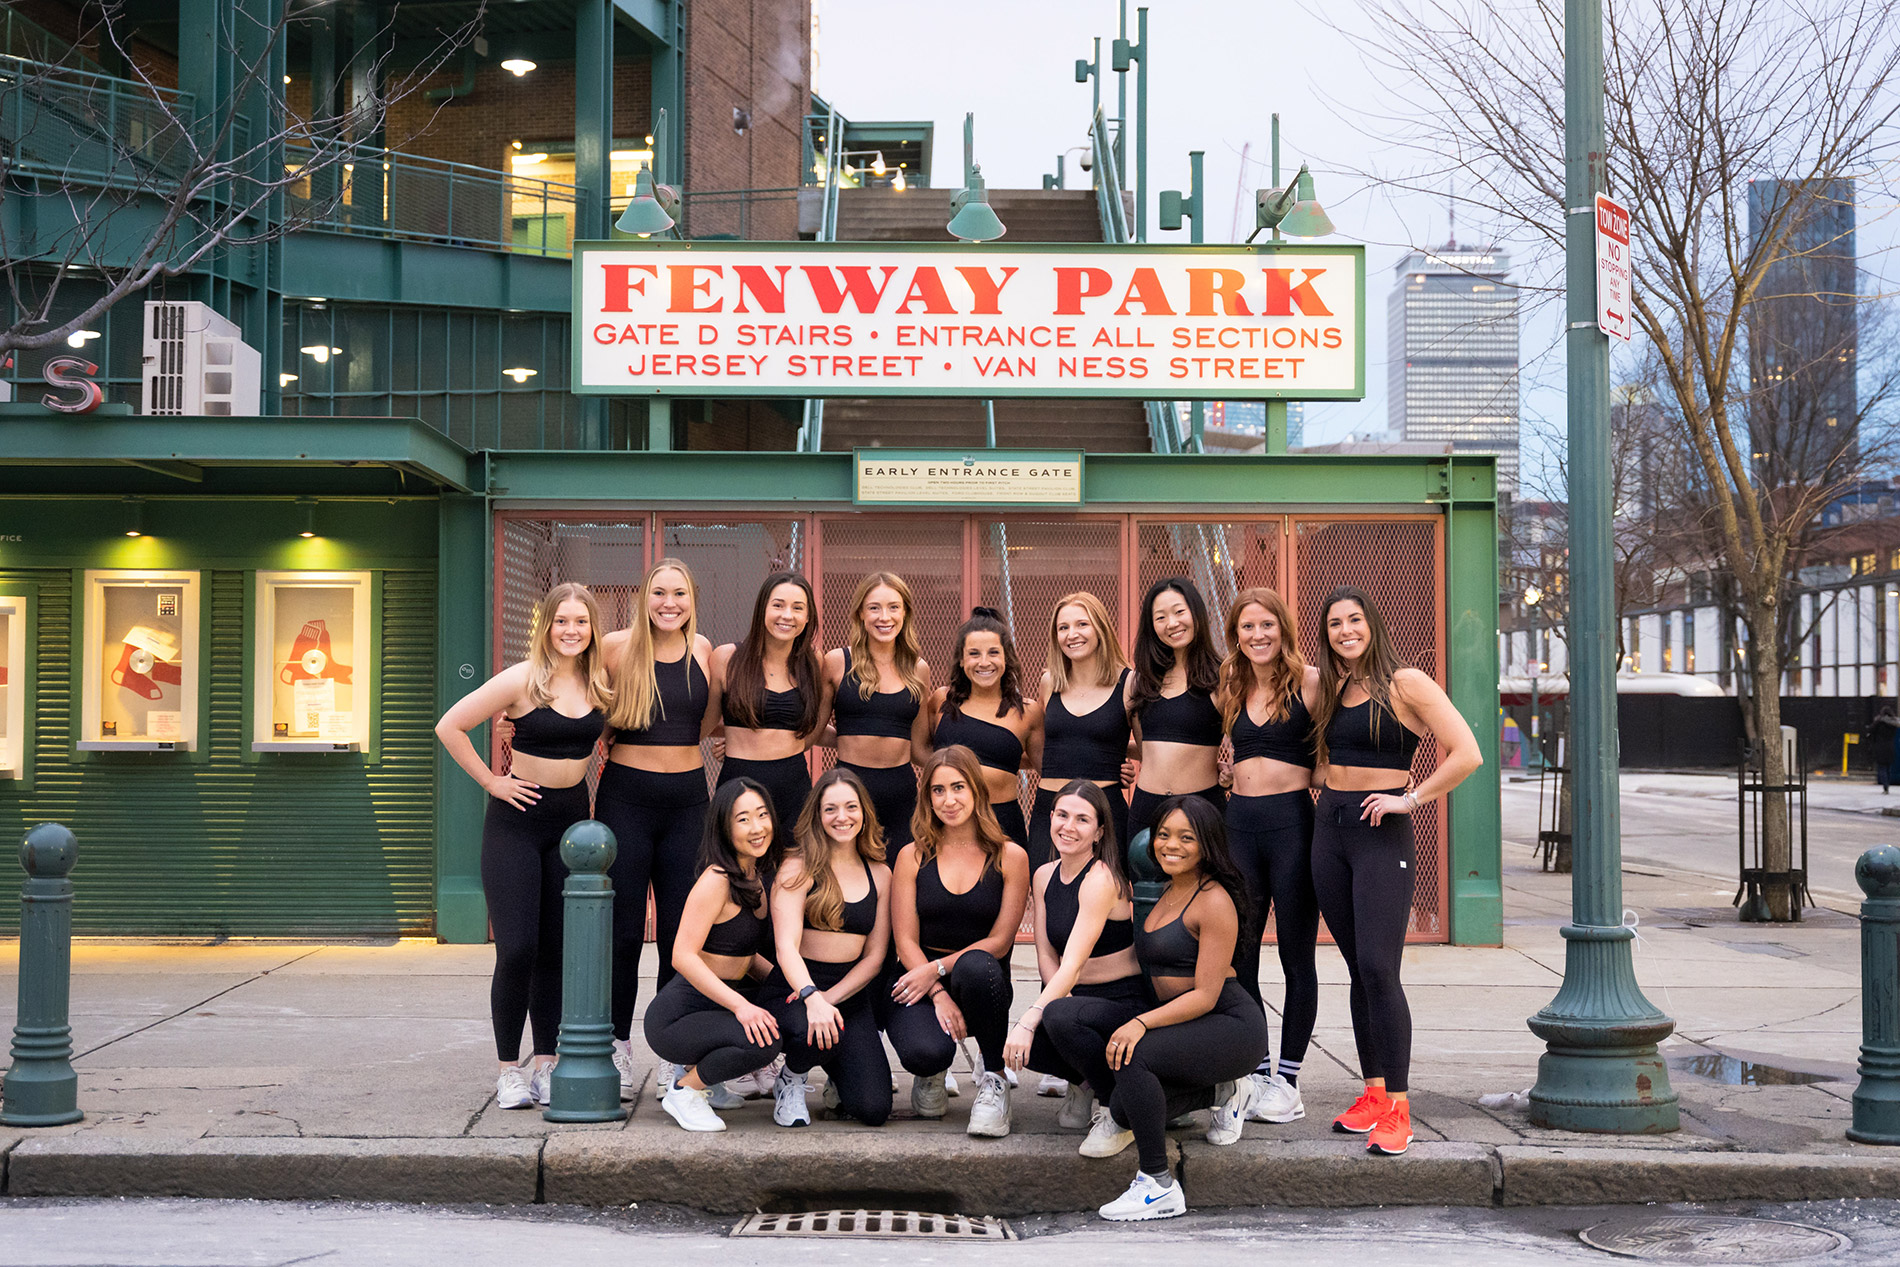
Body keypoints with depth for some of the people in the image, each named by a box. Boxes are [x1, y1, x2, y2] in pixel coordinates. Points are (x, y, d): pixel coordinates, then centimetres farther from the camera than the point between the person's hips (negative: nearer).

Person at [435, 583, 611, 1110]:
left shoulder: (600, 684, 3)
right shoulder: (522, 680, -11)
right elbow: (450, 727, -9)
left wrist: (584, 759, 9)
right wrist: (491, 781, -8)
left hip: (572, 818, 4)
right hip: (517, 820, -4)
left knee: (557, 949, 5)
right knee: (517, 949, -9)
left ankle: (546, 1063, 13)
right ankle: (509, 1070, 2)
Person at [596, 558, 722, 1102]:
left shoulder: (702, 650, 6)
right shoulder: (618, 647, -4)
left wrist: (723, 678, 6)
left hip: (687, 796, 3)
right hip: (626, 795, -3)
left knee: (680, 928, 3)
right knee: (624, 928, 1)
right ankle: (619, 1051, 11)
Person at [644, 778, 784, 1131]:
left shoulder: (757, 877, 10)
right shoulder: (716, 880, -17)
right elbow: (683, 957, -24)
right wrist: (740, 1006, -32)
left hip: (721, 1002, 9)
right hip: (677, 1018, -9)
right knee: (763, 1039, -31)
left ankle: (695, 1067, 10)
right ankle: (684, 1089, -4)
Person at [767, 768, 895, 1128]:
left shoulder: (879, 875, 10)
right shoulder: (799, 868, -4)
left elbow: (875, 956, 7)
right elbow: (786, 946, -14)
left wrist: (830, 997, -11)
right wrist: (812, 998, -33)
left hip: (850, 996, 3)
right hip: (795, 990, -3)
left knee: (874, 1109, -17)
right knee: (813, 1032, -40)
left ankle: (839, 1077, 22)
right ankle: (791, 1079, -1)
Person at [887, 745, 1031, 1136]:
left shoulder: (1010, 857, 1)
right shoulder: (913, 856, 4)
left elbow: (1000, 941, -3)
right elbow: (905, 941, -1)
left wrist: (937, 969, -16)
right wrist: (940, 997, -17)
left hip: (982, 981, 0)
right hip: (918, 980, 0)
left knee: (975, 965, -39)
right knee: (926, 1052, -33)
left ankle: (993, 1079, -16)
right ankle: (929, 1073, 10)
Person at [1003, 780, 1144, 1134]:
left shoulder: (1102, 880, -18)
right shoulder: (1045, 875, 6)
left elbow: (1073, 964, -26)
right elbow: (1046, 955, 4)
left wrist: (1029, 1021, -35)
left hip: (1125, 1002, -6)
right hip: (1075, 998, 6)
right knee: (1016, 1046, -25)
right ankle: (1083, 1083, 8)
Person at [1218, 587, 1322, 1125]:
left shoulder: (1309, 681, -3)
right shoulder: (1231, 689, 13)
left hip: (1292, 820, -5)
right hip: (1239, 823, 5)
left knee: (1296, 956, 2)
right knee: (1237, 955, 5)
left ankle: (1288, 1078, 11)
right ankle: (1258, 1073, 16)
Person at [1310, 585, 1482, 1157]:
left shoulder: (1405, 684, -7)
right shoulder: (1331, 690, 13)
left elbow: (1467, 755, -14)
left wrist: (1411, 799, -12)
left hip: (1382, 832, -6)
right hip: (1329, 829, 6)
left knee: (1377, 967, -14)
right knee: (1358, 970, 8)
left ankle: (1397, 1108, -11)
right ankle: (1373, 1093, 14)